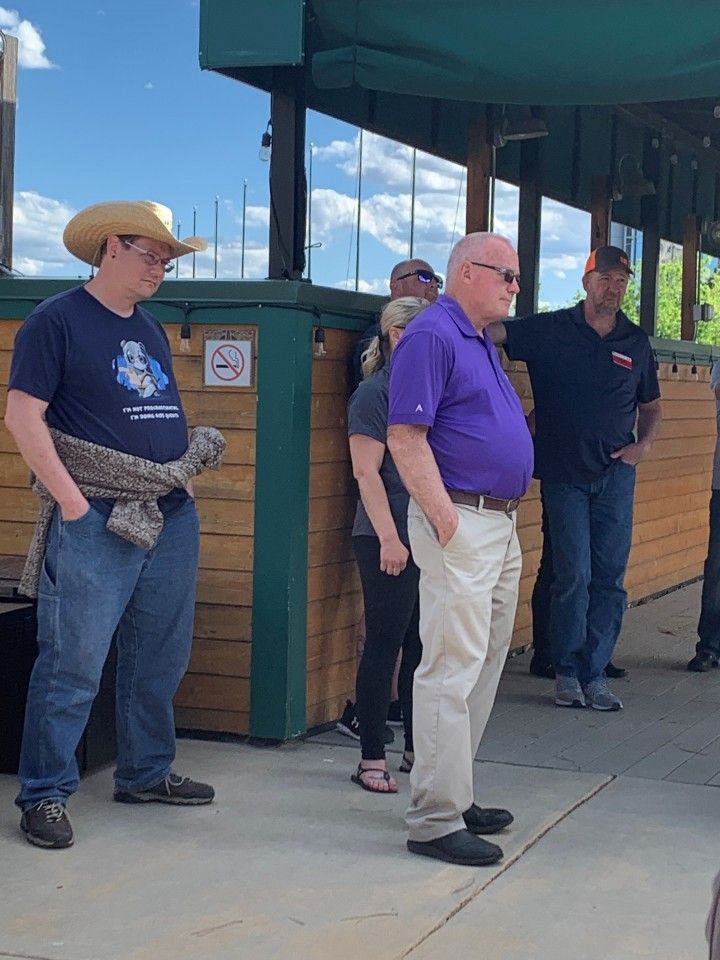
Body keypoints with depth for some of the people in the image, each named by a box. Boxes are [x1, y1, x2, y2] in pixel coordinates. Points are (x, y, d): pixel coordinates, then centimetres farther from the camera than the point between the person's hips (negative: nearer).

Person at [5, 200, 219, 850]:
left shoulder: (151, 330, 18)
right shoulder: (56, 320, -5)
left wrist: (186, 475, 12)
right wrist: (71, 501, -16)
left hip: (171, 518, 8)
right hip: (97, 522, -7)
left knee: (162, 657, 14)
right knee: (74, 664, -6)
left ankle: (147, 773, 28)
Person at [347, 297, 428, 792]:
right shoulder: (375, 392, -7)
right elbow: (367, 471, -12)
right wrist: (389, 537, -18)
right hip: (389, 539, -7)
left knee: (423, 645, 11)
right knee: (385, 644, -2)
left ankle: (418, 749, 22)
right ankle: (372, 758, 5)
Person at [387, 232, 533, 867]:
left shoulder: (483, 343, 19)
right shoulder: (432, 336, -11)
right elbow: (405, 438, -18)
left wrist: (508, 515, 19)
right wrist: (445, 520, -21)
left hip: (503, 523, 10)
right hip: (461, 521, -10)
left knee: (485, 666, 15)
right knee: (452, 668, -9)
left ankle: (456, 797, 24)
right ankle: (436, 820, -5)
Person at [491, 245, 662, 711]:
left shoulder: (636, 342, 9)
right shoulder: (549, 330, -1)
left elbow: (651, 405, 20)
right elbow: (492, 331, -8)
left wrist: (645, 443, 3)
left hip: (615, 475, 3)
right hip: (564, 474, -3)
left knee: (610, 579, 1)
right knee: (574, 576, -3)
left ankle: (594, 675, 9)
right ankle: (568, 672, 11)